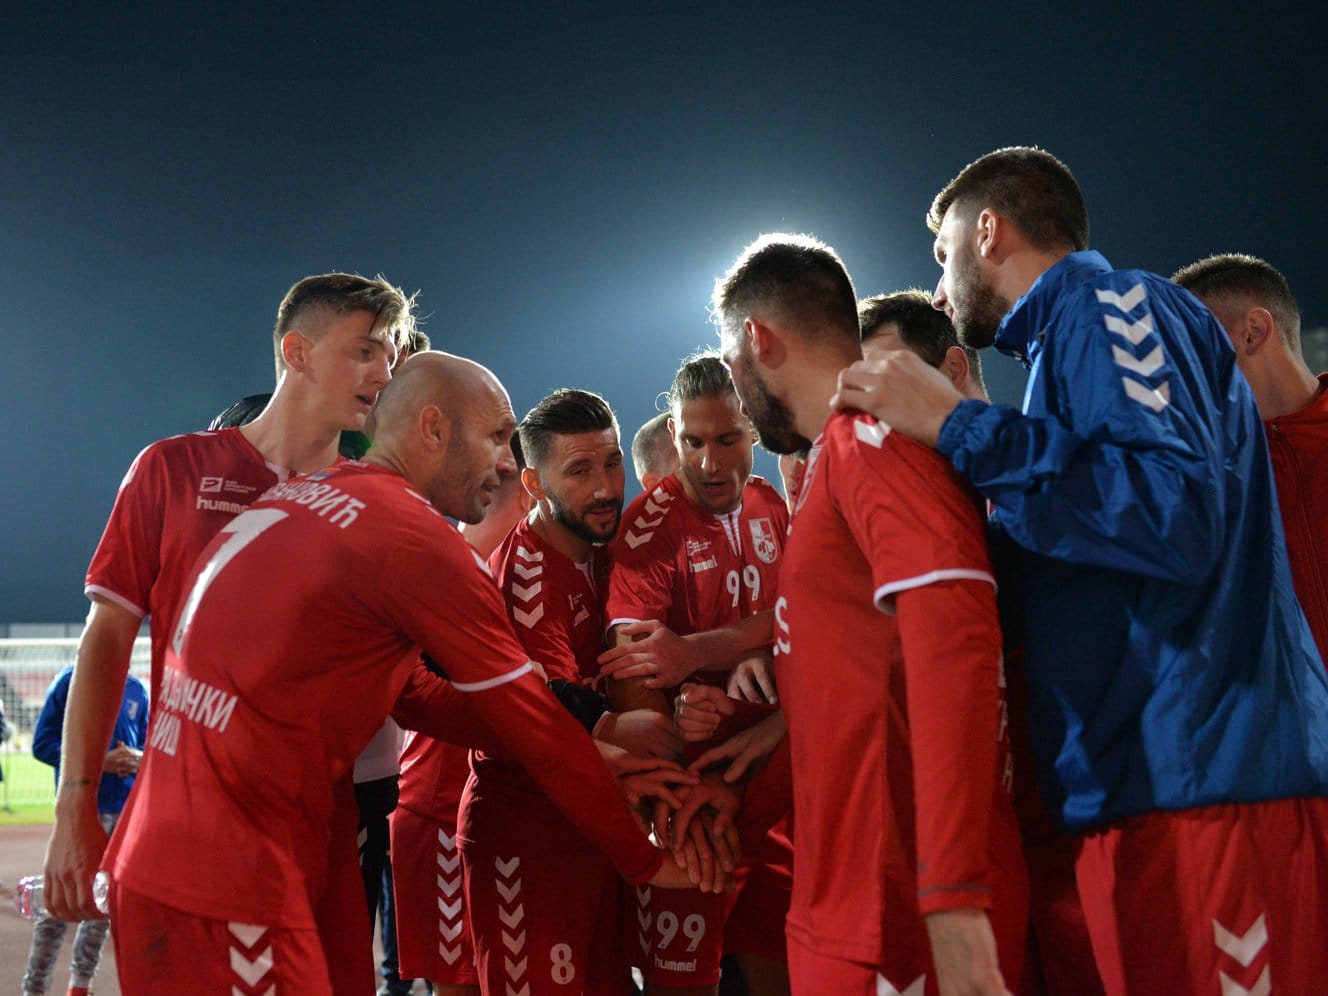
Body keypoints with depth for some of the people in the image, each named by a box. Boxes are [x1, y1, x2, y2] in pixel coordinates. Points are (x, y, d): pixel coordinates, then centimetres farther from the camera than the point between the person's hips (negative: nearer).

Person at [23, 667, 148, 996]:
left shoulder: (137, 690, 10)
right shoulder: (71, 681, -5)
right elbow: (42, 744, -8)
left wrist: (139, 757, -7)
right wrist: (99, 761, -18)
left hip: (126, 810, 5)